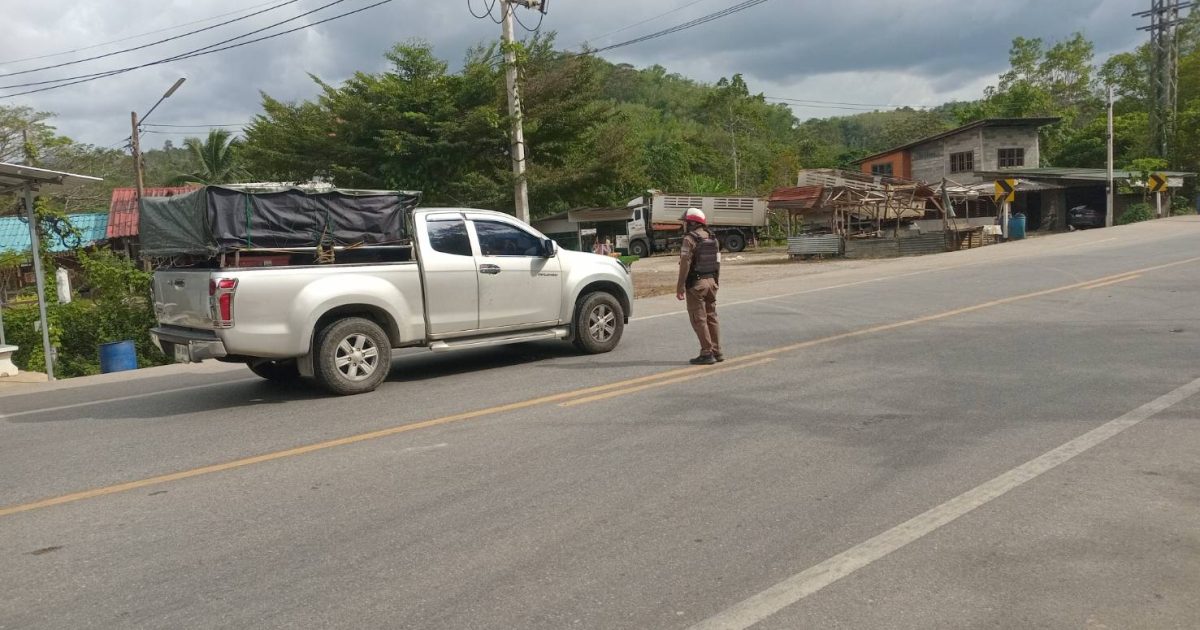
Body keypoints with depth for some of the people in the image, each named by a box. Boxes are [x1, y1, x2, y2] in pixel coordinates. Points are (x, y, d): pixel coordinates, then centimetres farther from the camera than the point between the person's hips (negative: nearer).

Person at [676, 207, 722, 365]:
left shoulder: (690, 239, -13)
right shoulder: (713, 239, 11)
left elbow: (685, 264, -18)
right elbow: (717, 262, 15)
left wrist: (680, 287, -15)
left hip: (695, 283, -8)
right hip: (711, 281, 8)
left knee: (699, 319, -2)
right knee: (711, 317, 14)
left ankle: (707, 353, -3)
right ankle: (717, 352, 16)